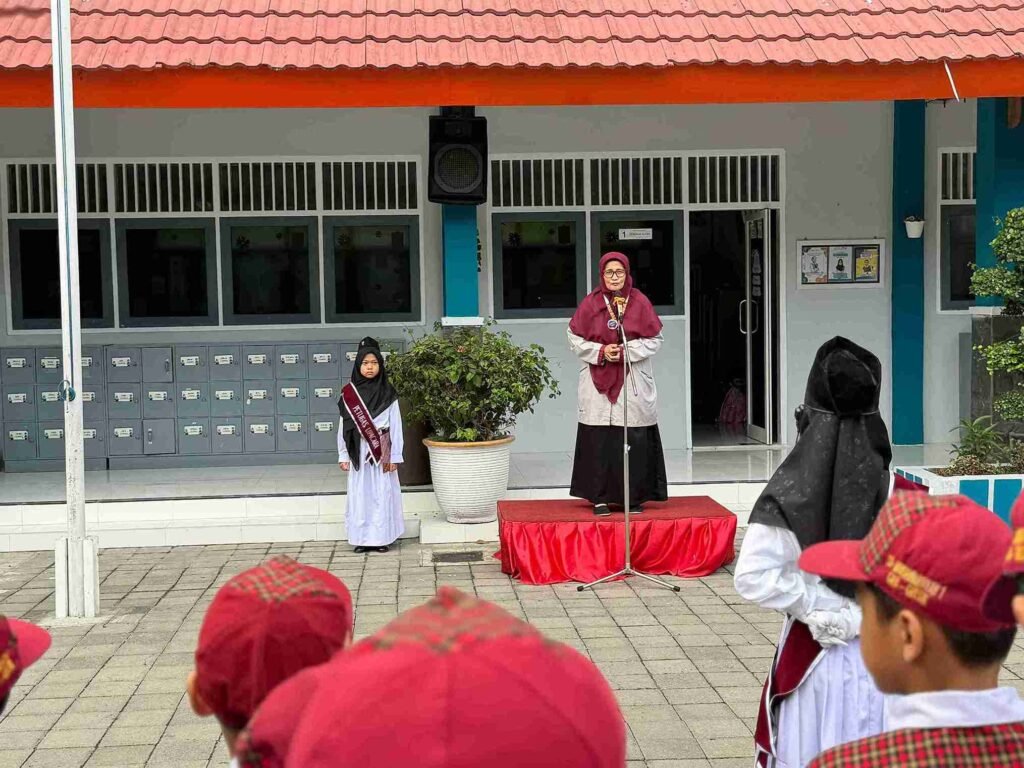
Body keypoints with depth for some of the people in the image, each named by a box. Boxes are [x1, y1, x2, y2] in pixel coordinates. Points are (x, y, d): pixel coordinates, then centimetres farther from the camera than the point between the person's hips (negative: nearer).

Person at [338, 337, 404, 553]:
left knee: (382, 492, 1)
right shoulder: (349, 393, 1)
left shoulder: (388, 393, -1)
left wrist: (395, 456, -4)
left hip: (382, 452, -1)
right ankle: (362, 538, 10)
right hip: (359, 451, 1)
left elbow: (395, 426, 0)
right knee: (360, 493, 3)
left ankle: (382, 537, 8)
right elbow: (344, 426, 5)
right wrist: (343, 456, 3)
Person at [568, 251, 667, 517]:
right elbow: (575, 339, 4)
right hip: (598, 383, 0)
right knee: (599, 442, -2)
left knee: (634, 442, -1)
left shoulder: (640, 302, 3)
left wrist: (627, 351, -10)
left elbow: (655, 339, 3)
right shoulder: (590, 303, 2)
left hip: (634, 384, 0)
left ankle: (634, 497, 9)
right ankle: (600, 498, 6)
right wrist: (601, 352, -11)